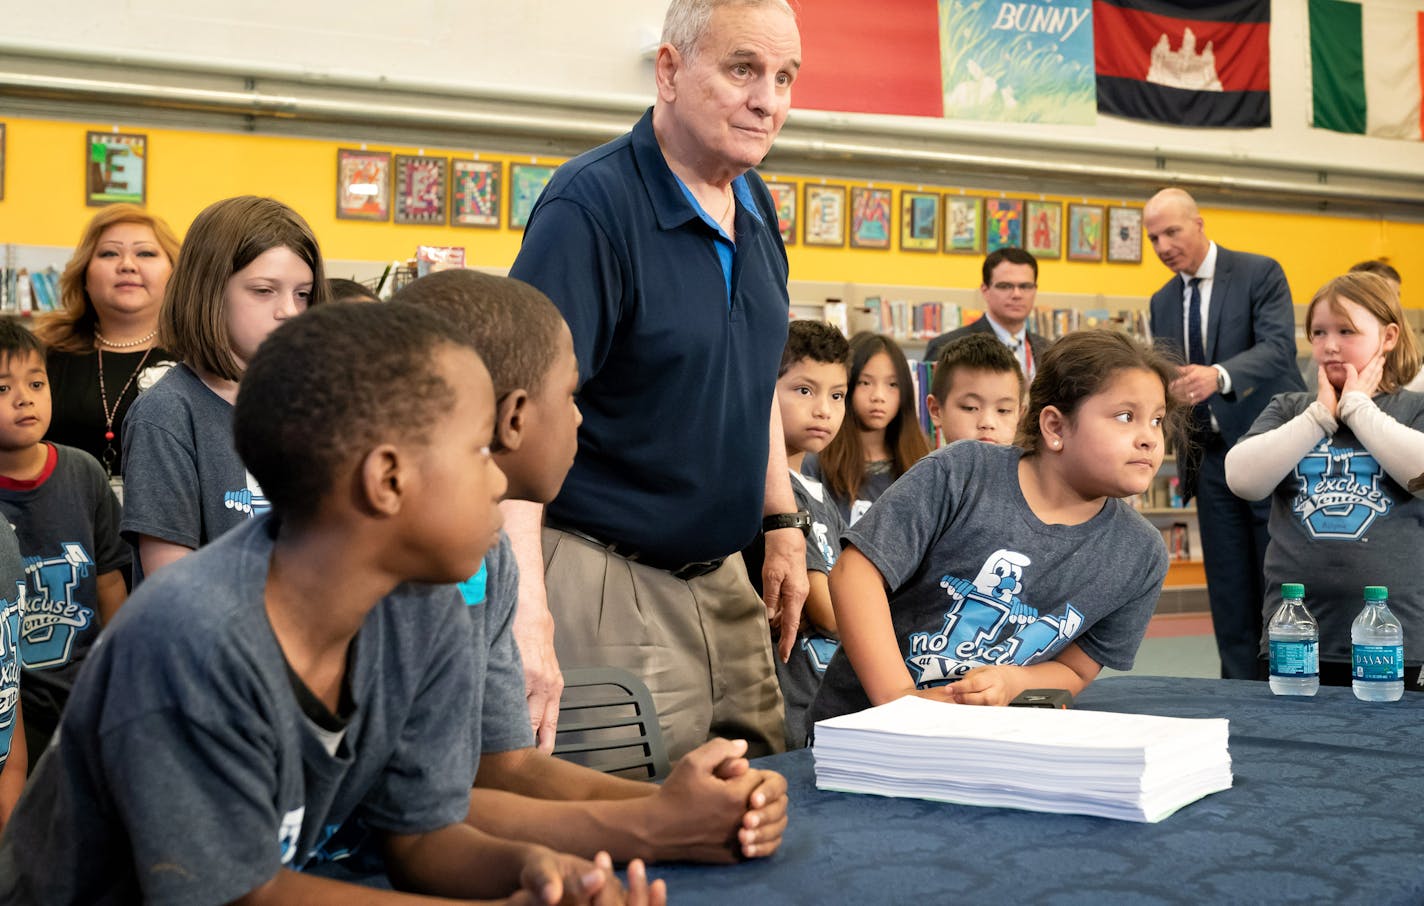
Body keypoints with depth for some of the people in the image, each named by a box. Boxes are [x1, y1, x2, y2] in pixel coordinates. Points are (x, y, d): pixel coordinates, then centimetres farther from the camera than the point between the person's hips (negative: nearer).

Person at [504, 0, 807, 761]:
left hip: (722, 576, 8)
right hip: (610, 582, -8)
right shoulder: (592, 205, -17)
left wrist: (783, 522, 16)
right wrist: (527, 612, -36)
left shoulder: (757, 206, 8)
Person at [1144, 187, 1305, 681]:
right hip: (1213, 458, 5)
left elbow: (1278, 348, -21)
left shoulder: (1260, 273, -5)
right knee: (1229, 591, 6)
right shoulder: (1163, 302, 13)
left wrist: (1218, 376, -38)